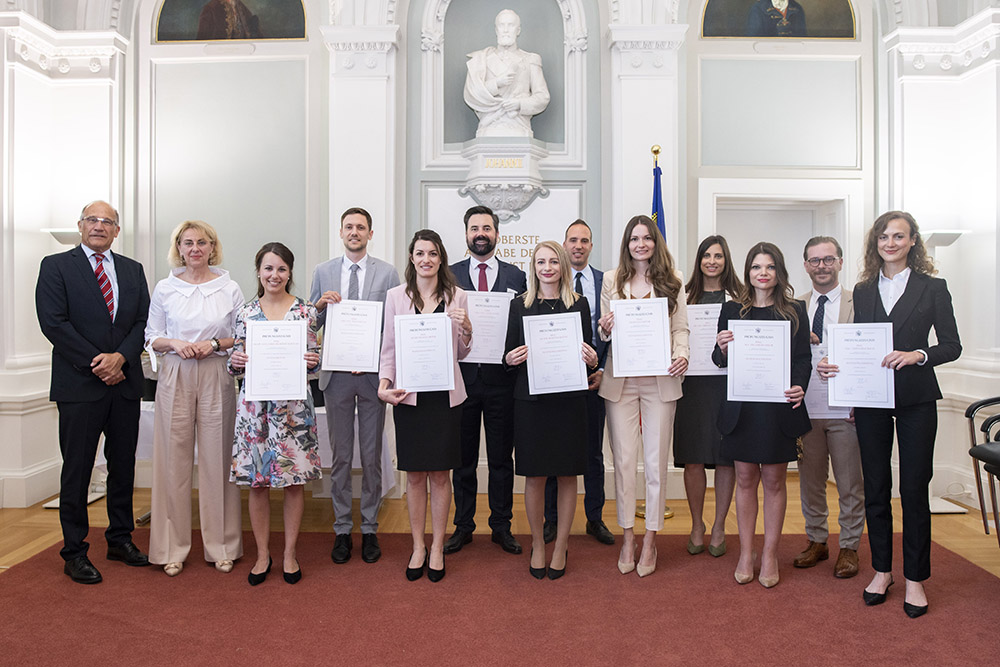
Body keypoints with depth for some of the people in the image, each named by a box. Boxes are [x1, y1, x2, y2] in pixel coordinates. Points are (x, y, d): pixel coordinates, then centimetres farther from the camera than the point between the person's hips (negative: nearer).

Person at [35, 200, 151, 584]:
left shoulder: (133, 270, 13)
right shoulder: (56, 266, 2)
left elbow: (143, 321, 6)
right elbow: (53, 323, -8)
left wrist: (120, 357, -10)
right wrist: (96, 362, -13)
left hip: (125, 383, 4)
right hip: (79, 384, -4)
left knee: (124, 466, 11)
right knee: (77, 470, 3)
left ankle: (121, 539, 25)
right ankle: (74, 552, 15)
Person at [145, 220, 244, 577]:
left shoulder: (229, 288, 5)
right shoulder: (164, 288, 7)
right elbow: (152, 337, 11)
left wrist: (215, 343, -9)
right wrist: (175, 343, -9)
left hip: (216, 377, -1)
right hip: (175, 377, 1)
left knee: (217, 459, 2)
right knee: (174, 459, 2)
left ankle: (221, 545, 15)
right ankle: (173, 547, 16)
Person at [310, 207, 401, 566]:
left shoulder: (388, 273, 2)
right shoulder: (323, 272, 8)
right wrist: (320, 305, -11)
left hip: (373, 374, -1)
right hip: (337, 374, 1)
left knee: (372, 457, 7)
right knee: (340, 456, 9)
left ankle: (369, 530, 20)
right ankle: (342, 530, 21)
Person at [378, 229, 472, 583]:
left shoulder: (456, 297, 5)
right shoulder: (396, 296, 4)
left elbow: (462, 353, 10)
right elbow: (388, 347, 6)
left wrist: (467, 330, -9)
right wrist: (385, 383, -9)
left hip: (444, 395, 0)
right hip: (408, 395, 0)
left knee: (440, 474, 6)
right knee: (414, 474, 7)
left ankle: (437, 547, 23)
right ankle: (418, 546, 24)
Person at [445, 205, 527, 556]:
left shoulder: (516, 277, 6)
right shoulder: (449, 275, 7)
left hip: (501, 379, 0)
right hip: (462, 378, 0)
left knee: (502, 458, 9)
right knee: (463, 458, 10)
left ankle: (501, 526, 24)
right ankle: (463, 526, 25)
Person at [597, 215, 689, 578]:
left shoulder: (672, 279, 9)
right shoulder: (611, 279, 10)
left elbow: (681, 327, 7)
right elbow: (604, 331, 11)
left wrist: (682, 355, -11)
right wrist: (605, 329, -11)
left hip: (660, 380, 0)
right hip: (620, 380, 1)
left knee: (656, 460, 4)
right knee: (624, 459, 3)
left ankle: (650, 539, 18)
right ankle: (628, 537, 17)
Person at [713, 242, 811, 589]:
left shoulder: (795, 310, 6)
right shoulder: (731, 310, 7)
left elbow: (804, 358, 3)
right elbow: (719, 360, 7)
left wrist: (800, 387, -15)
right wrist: (723, 349, -16)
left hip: (779, 407, 0)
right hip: (741, 407, 1)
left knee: (774, 481, 7)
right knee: (745, 479, 8)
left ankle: (770, 554, 21)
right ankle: (746, 553, 20)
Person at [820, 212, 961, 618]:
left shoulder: (932, 287, 2)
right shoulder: (863, 290, 11)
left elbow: (952, 346, -1)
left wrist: (917, 355, -19)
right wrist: (832, 365, -6)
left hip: (916, 399, -2)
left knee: (914, 488, 1)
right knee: (875, 488, 8)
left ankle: (915, 578, 16)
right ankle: (882, 571, 23)